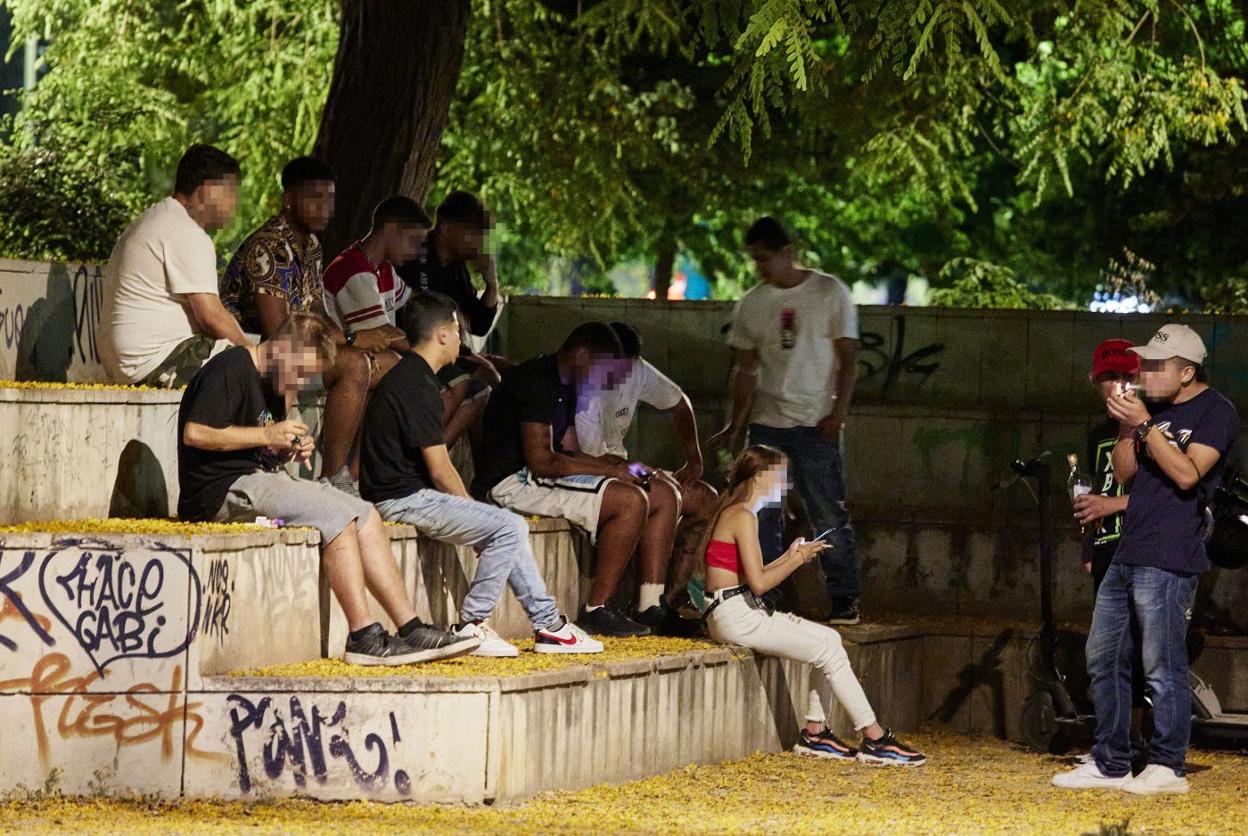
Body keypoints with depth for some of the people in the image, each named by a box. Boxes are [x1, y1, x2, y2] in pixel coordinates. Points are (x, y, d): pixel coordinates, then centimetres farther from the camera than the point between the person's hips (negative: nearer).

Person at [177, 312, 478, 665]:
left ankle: (411, 629, -6)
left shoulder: (272, 384, 20)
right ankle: (363, 636, -23)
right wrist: (267, 435, -16)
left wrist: (289, 450, 3)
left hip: (263, 478, 10)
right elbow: (195, 434, -21)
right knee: (335, 517, -23)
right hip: (224, 488, -10)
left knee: (365, 517, -2)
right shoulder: (229, 369, -11)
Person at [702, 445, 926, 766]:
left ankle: (815, 732, 5)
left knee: (830, 640, 8)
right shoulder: (743, 517, -13)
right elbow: (758, 583, -20)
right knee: (829, 649, -10)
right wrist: (797, 560, -8)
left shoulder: (736, 514, 18)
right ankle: (875, 739, -7)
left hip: (749, 612, 10)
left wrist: (789, 558, 13)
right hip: (736, 616, -10)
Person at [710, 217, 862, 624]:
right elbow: (746, 369, 13)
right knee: (762, 516, 0)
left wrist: (838, 413, -11)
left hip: (816, 423, -4)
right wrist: (734, 426, 5)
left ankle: (845, 598, 1)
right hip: (766, 423, 4)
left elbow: (848, 359, -1)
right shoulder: (752, 304, 10)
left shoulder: (830, 293, 0)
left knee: (829, 514, -5)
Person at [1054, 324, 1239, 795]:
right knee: (1103, 659, 11)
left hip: (1168, 561, -9)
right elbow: (1125, 474, 15)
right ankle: (1110, 765, 17)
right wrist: (1127, 427, 0)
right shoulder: (1154, 409, 18)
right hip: (1127, 554, 9)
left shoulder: (1215, 412, -6)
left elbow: (1188, 475, -17)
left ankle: (1168, 768, -2)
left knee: (1163, 668, -8)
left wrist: (1145, 425, -17)